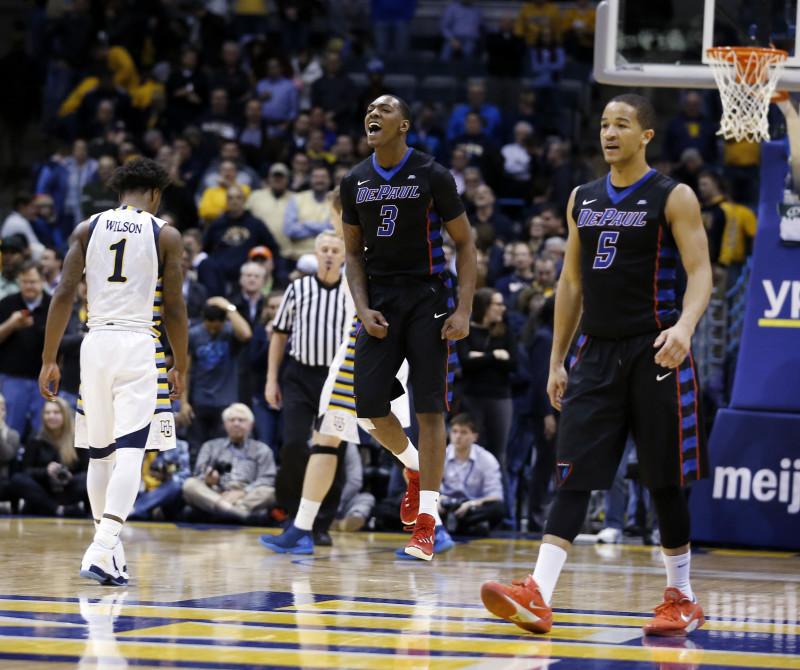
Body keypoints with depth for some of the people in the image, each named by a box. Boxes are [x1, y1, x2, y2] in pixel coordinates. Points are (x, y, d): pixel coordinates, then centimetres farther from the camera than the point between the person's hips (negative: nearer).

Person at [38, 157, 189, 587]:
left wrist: (49, 360, 5)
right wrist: (180, 366, 12)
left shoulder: (87, 229, 8)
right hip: (140, 346, -3)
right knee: (130, 451, -8)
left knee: (100, 453, 14)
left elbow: (63, 296, 2)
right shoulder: (165, 235, 2)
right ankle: (101, 550, -24)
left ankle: (109, 554, 20)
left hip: (96, 343, 3)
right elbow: (173, 308, 2)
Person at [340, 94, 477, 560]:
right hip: (380, 300, 4)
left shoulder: (433, 176, -6)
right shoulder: (355, 183, 7)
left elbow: (466, 245, -2)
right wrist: (363, 308, -2)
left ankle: (426, 522, -4)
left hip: (427, 298, -4)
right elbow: (354, 252, 13)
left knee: (429, 409, -6)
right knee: (370, 408, -3)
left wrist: (463, 310, -12)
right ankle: (415, 470, 28)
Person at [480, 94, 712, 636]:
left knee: (665, 481, 2)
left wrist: (685, 326, -31)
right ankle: (538, 596, -15)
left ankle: (681, 598, 15)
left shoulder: (674, 198, -4)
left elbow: (700, 271, -12)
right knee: (574, 477, -5)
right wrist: (557, 360, 14)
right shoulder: (583, 200, 12)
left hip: (655, 351, -5)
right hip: (598, 353, 5)